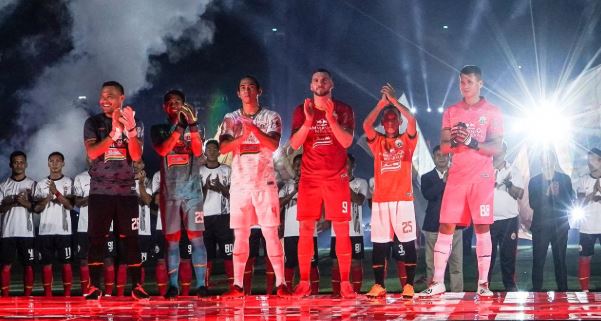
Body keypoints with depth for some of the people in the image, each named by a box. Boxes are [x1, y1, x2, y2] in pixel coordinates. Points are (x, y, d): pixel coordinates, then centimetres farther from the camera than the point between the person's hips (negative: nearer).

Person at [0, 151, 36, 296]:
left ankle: (27, 297, 10)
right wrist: (13, 203, -14)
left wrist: (24, 203, -18)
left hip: (26, 232, 0)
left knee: (28, 265, 3)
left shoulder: (32, 184, 5)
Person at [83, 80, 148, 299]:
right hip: (100, 191, 0)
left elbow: (136, 156, -9)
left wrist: (130, 129, -24)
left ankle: (137, 286, 5)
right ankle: (94, 287, 3)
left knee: (130, 239, 0)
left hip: (126, 191, 0)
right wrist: (114, 132, -25)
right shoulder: (93, 123, 3)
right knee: (96, 239, -1)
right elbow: (92, 152, -13)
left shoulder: (135, 123, 4)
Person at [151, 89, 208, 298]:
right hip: (169, 191, 0)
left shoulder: (193, 128, 11)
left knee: (196, 237, -6)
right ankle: (173, 285, 6)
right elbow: (162, 150, -9)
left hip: (192, 190, 0)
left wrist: (192, 124, -14)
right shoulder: (158, 130, 11)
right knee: (172, 239, 2)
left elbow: (198, 152, -6)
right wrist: (179, 126, -15)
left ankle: (201, 283, -6)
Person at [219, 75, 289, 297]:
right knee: (240, 235, 2)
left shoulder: (271, 117, 5)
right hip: (240, 182, 2)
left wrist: (255, 129, -26)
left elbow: (274, 145, -11)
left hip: (265, 182, -2)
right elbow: (223, 148, -2)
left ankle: (280, 283, -2)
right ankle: (238, 285, 6)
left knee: (271, 233, -5)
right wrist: (244, 135, -17)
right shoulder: (231, 119, 10)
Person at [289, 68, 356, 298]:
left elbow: (347, 142, -10)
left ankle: (345, 283, 0)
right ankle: (304, 283, 3)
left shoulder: (343, 110, 3)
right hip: (309, 177, 1)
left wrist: (330, 117, -20)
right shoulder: (301, 111, 7)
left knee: (341, 229, -4)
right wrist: (308, 120, -16)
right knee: (305, 229, -2)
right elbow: (294, 144, -3)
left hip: (337, 177, -1)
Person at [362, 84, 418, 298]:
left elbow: (412, 121, -10)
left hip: (403, 198, -2)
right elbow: (366, 125, -5)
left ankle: (409, 285, 2)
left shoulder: (407, 140, 8)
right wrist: (382, 103, -6)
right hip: (380, 199, 2)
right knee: (379, 244, 1)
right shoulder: (377, 142, 12)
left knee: (408, 243, -3)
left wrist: (393, 100, -9)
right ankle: (379, 285, 5)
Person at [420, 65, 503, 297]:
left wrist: (472, 142, -20)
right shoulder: (451, 112, 13)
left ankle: (483, 283, 3)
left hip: (482, 177, -3)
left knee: (482, 227, -3)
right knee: (446, 226, -1)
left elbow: (496, 148, -5)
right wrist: (455, 140, -13)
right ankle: (437, 282, 3)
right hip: (457, 176, 3)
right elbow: (443, 146, 9)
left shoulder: (492, 112, 3)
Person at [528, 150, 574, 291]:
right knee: (538, 261, -1)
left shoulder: (565, 179, 6)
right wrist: (546, 194, -20)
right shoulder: (534, 181, 5)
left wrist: (557, 194, -16)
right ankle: (537, 291, 5)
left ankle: (562, 290, 11)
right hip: (540, 226, 0)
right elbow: (533, 204, -4)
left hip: (560, 226, 0)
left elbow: (570, 201, 2)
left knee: (560, 260, 4)